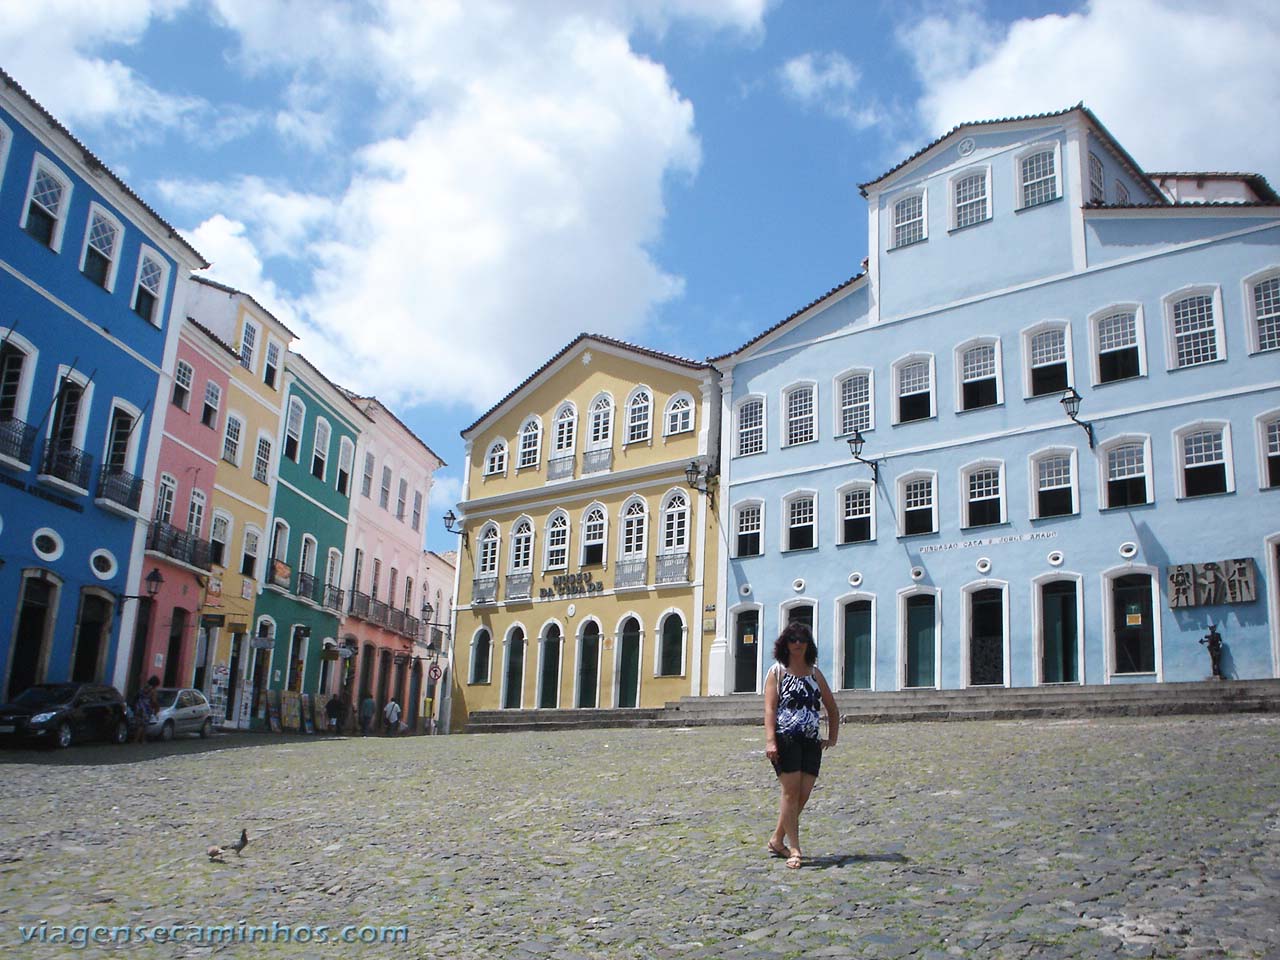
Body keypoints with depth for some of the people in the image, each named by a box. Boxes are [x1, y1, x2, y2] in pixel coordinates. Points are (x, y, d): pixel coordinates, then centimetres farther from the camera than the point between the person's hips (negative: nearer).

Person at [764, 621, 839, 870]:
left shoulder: (815, 673, 16)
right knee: (791, 791, -8)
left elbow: (832, 707, 24)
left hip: (811, 741, 5)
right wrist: (770, 740, -17)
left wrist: (832, 737, 14)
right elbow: (769, 708, -6)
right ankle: (794, 849, -3)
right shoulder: (777, 671, 3)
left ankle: (777, 840, 16)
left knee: (803, 794, 2)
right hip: (785, 739, -5)